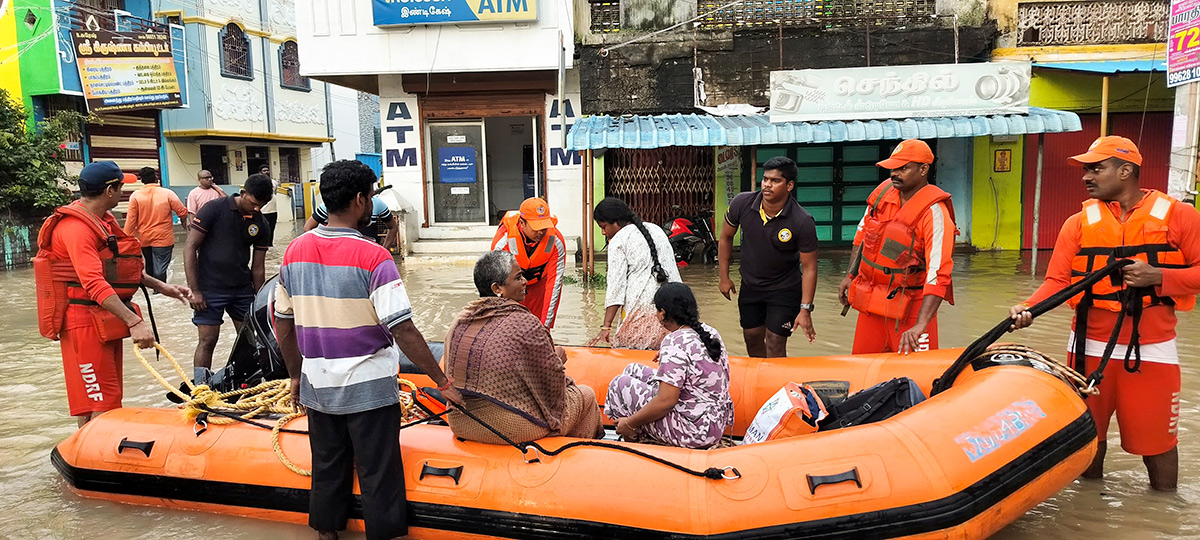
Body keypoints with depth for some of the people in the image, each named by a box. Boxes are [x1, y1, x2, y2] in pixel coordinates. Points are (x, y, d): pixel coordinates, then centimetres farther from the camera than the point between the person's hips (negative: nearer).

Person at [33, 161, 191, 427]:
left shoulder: (104, 219, 13)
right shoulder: (76, 228, -19)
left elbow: (122, 268, 21)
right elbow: (95, 284, -29)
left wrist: (161, 287, 12)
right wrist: (134, 321, -35)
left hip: (107, 319, 10)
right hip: (86, 322, -10)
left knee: (110, 397, 16)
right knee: (96, 405, -8)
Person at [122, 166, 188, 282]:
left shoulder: (135, 196, -4)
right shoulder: (167, 193, -10)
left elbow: (131, 219, -5)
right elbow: (182, 212, -8)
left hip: (143, 239, 4)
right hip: (163, 238, -3)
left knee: (149, 266, 22)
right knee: (160, 270, -4)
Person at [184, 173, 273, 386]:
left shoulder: (261, 224, 3)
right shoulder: (214, 210, -10)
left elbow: (258, 266, 8)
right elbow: (190, 248, -10)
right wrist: (194, 290, -13)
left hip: (243, 289, 5)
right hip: (210, 289, -4)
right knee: (207, 341, -3)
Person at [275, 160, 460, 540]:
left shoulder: (295, 251, 0)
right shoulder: (372, 257, -18)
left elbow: (282, 324, 7)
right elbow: (403, 331, -21)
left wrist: (296, 375, 20)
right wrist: (443, 382, -13)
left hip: (317, 385, 6)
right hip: (367, 387, -6)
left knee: (327, 470, 21)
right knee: (379, 478, 8)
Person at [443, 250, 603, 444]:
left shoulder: (459, 322, 0)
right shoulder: (526, 324, -19)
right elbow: (553, 384, -12)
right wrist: (558, 360, 12)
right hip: (512, 429, -7)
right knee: (586, 395, 15)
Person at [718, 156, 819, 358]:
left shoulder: (803, 222, -23)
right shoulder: (742, 204, -15)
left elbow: (809, 267, -16)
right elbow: (726, 237, 3)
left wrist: (805, 309, -20)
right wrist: (724, 277, 5)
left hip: (785, 290, -4)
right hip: (750, 286, 4)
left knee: (775, 347, -8)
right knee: (752, 339, 16)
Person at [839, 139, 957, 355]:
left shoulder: (934, 213, -19)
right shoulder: (884, 191, 0)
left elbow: (938, 274, -27)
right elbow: (862, 233, 18)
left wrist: (920, 325, -36)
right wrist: (851, 275, 17)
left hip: (909, 305, -6)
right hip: (871, 300, 6)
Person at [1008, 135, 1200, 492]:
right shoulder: (1079, 223, 2)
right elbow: (1058, 280, -6)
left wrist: (1158, 277, -19)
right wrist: (1028, 308, -23)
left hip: (1152, 350, -2)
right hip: (1090, 347, 2)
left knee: (1156, 439, 6)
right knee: (1088, 433, 14)